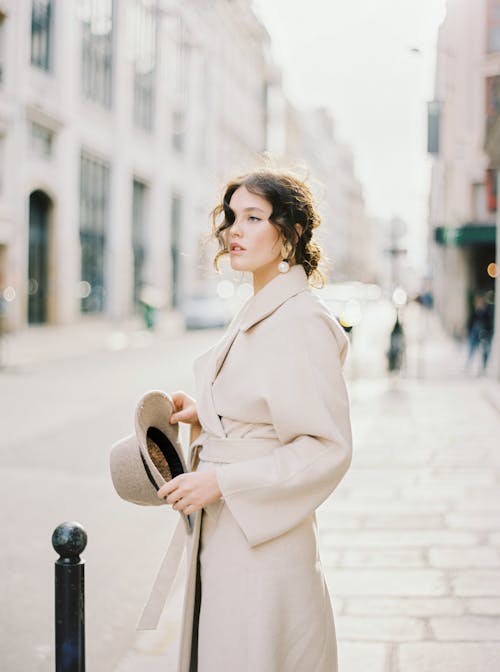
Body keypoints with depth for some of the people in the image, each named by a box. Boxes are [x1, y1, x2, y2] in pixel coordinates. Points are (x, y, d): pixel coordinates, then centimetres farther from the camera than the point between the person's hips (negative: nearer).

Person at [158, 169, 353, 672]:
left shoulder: (302, 322, -19)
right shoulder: (255, 314, 10)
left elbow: (328, 448, -21)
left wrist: (223, 482, -22)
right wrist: (203, 415, 6)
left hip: (263, 539, -9)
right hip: (219, 534, 9)